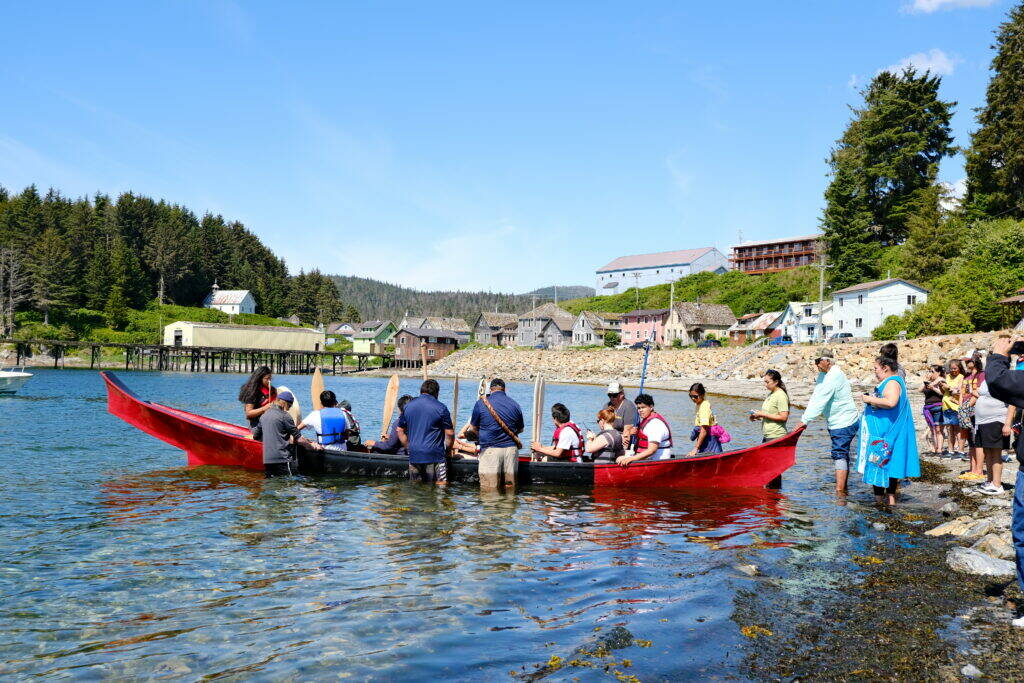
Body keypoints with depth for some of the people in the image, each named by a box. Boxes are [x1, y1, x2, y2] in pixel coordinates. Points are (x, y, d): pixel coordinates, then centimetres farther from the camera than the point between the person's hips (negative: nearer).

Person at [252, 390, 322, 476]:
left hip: (266, 459, 7)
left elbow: (256, 436, 21)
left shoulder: (263, 415, 13)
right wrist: (313, 446, 6)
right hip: (282, 459, -7)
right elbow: (299, 438, -7)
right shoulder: (285, 416, -8)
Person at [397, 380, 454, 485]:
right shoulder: (441, 408, -5)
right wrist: (447, 450, 10)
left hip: (414, 456, 5)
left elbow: (400, 431, 15)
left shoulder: (408, 406, 9)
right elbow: (450, 433, -5)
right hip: (435, 456, -4)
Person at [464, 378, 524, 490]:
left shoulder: (481, 403, -1)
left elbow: (473, 428, 7)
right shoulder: (515, 405, 7)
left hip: (490, 450, -3)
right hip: (511, 448, 3)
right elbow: (520, 429, 19)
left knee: (488, 489, -1)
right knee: (510, 487, 10)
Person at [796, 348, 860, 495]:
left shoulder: (834, 376, -22)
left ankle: (839, 491, -15)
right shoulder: (823, 374, 9)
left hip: (844, 423, -10)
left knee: (839, 455, -13)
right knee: (842, 454, 16)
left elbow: (820, 401, -26)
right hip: (836, 423, 10)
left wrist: (805, 420, -27)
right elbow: (815, 398, 7)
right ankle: (843, 488, 26)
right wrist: (806, 416, -4)